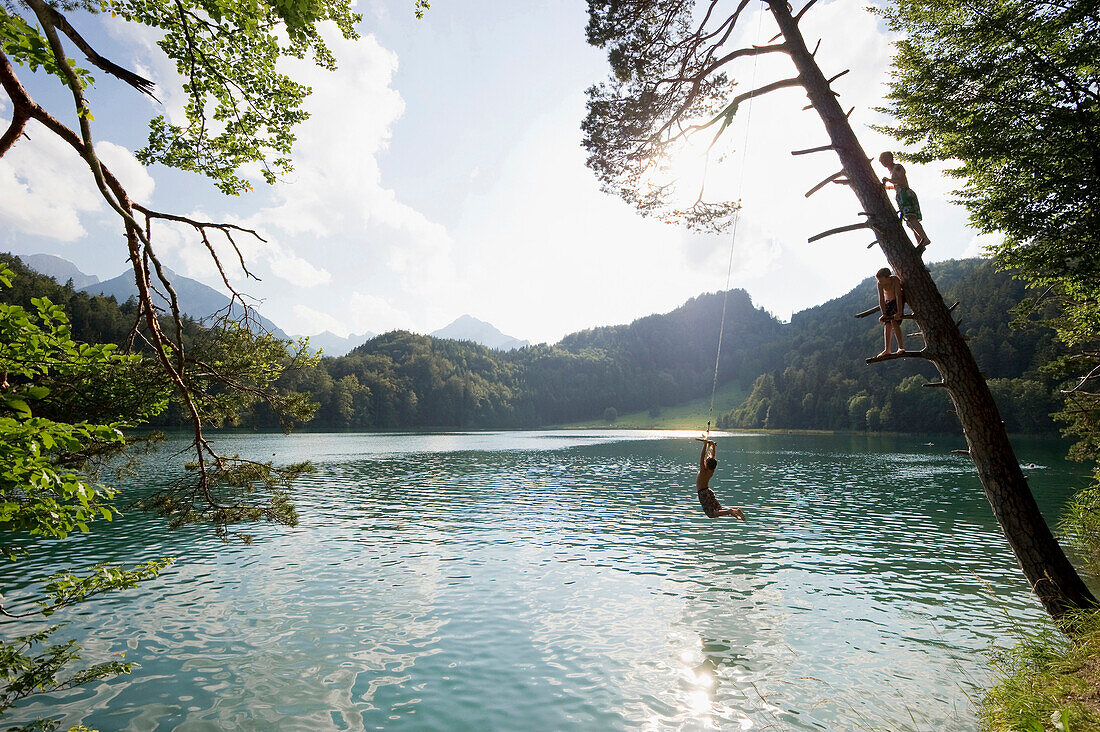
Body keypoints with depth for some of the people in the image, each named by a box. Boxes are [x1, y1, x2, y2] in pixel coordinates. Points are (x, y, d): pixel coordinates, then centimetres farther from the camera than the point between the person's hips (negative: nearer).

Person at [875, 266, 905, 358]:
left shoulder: (895, 279, -27)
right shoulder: (880, 284, -16)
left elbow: (898, 296, -31)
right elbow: (881, 299, -16)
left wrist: (899, 312, -36)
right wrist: (884, 314, -23)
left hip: (898, 301, -4)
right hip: (888, 302, 4)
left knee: (894, 321, -21)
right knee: (887, 324, -4)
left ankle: (901, 347, -20)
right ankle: (887, 350, -4)